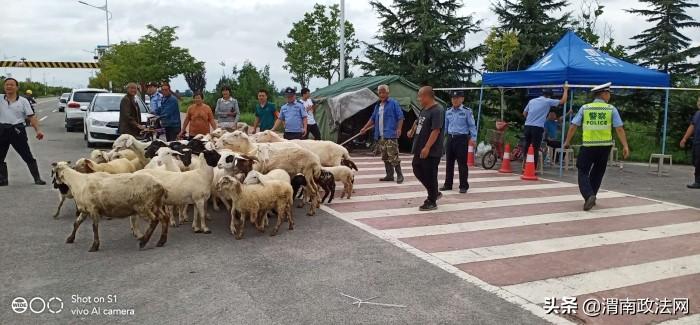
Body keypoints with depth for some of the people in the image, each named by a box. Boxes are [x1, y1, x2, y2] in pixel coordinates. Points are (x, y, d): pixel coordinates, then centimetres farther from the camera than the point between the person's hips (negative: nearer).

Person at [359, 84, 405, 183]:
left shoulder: (393, 103, -2)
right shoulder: (377, 106, 19)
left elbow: (400, 117, -6)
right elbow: (373, 119, 25)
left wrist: (399, 129, -17)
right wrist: (364, 128, 19)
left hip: (390, 135, -7)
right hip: (380, 136, 8)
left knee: (393, 156, -11)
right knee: (385, 157, 10)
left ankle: (399, 175, -3)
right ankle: (389, 175, 17)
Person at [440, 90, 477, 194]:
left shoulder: (467, 111, -5)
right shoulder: (448, 112, 9)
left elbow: (472, 126, -5)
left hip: (461, 139, -5)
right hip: (450, 138, 5)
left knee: (462, 163, -1)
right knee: (449, 162, 11)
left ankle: (463, 186, 8)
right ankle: (448, 185, 20)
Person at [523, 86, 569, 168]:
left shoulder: (532, 101, 16)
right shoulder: (548, 101, 3)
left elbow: (524, 113, 19)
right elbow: (563, 101, 3)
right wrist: (566, 90, 14)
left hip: (527, 126, 5)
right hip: (537, 127, -4)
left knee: (526, 147, 10)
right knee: (535, 149, 0)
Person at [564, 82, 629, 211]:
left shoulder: (584, 108, 1)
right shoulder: (611, 109, 0)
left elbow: (573, 126, 0)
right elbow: (619, 129, -5)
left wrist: (567, 142, 11)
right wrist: (625, 146, -2)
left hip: (588, 146, -1)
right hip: (605, 146, 2)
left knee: (583, 172, 3)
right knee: (597, 173, 18)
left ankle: (589, 196, -20)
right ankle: (591, 197, 25)